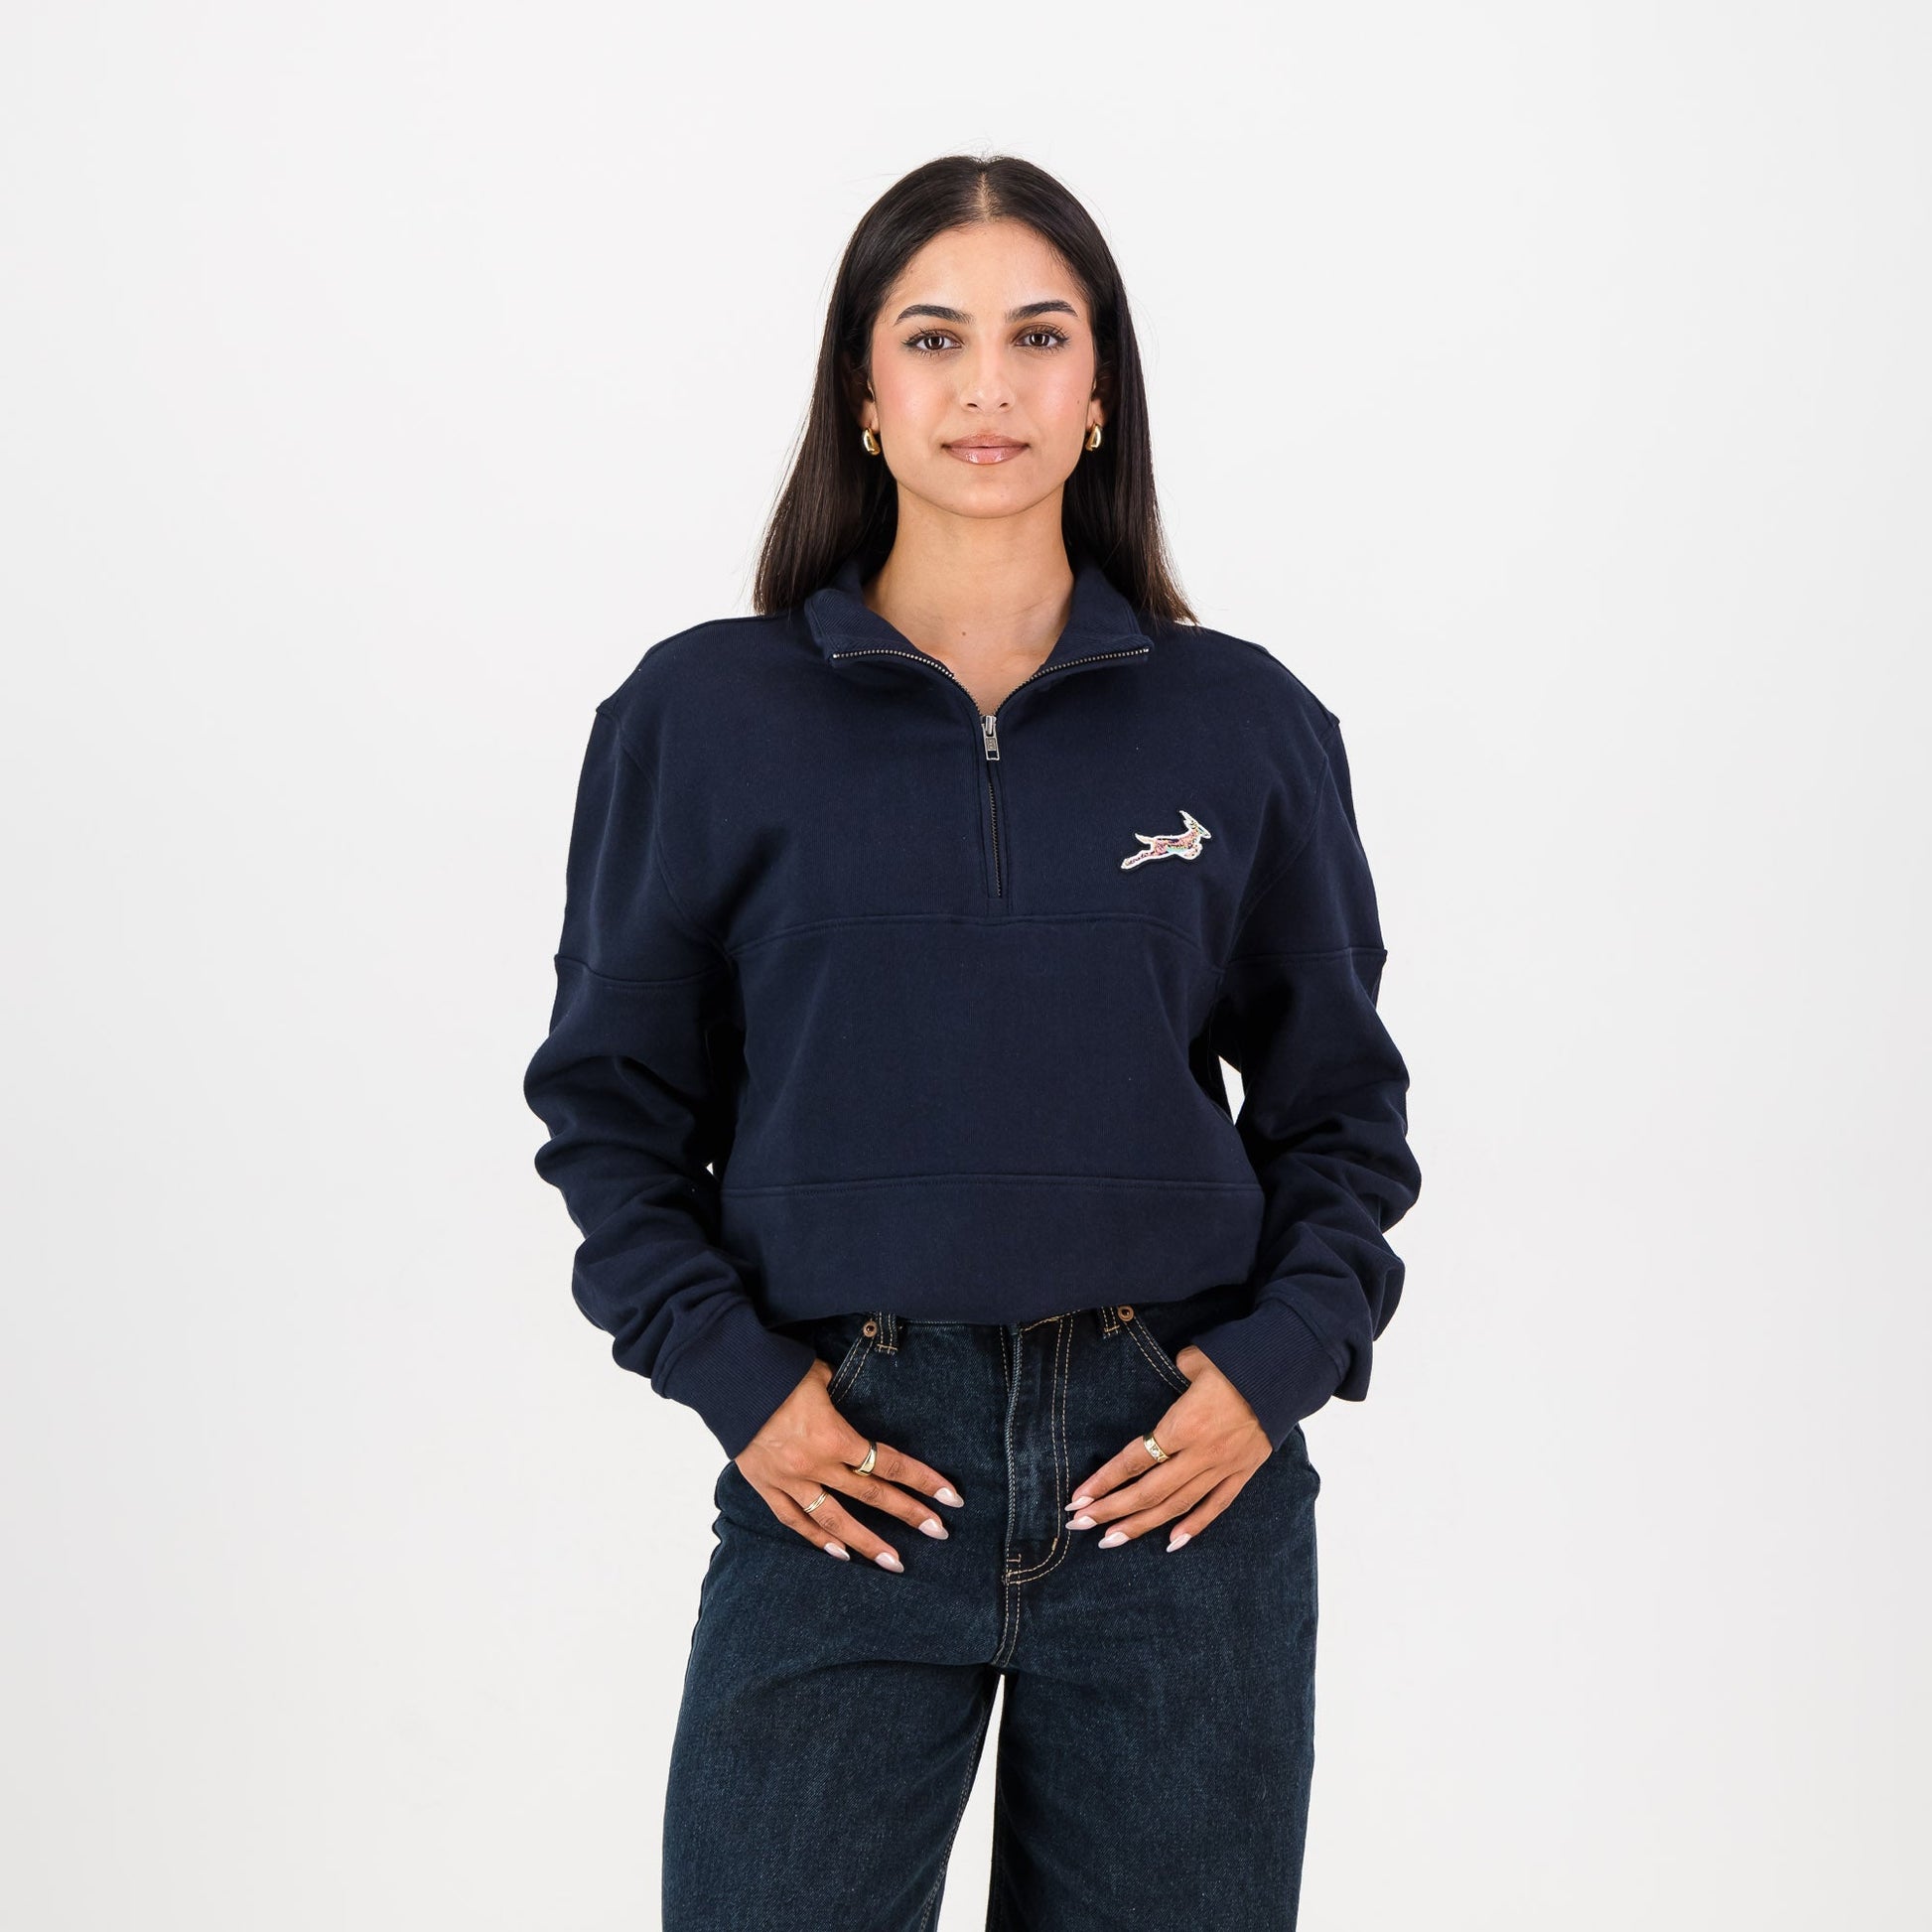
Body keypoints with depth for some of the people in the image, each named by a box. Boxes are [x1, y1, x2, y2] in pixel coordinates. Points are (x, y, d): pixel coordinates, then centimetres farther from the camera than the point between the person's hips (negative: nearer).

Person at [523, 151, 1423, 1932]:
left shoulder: (1245, 722, 5)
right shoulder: (701, 715, 2)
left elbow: (1335, 1099, 11)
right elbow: (613, 1101, 7)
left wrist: (1277, 1364, -3)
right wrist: (733, 1378, -5)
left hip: (1182, 1467, 1)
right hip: (843, 1472, -1)